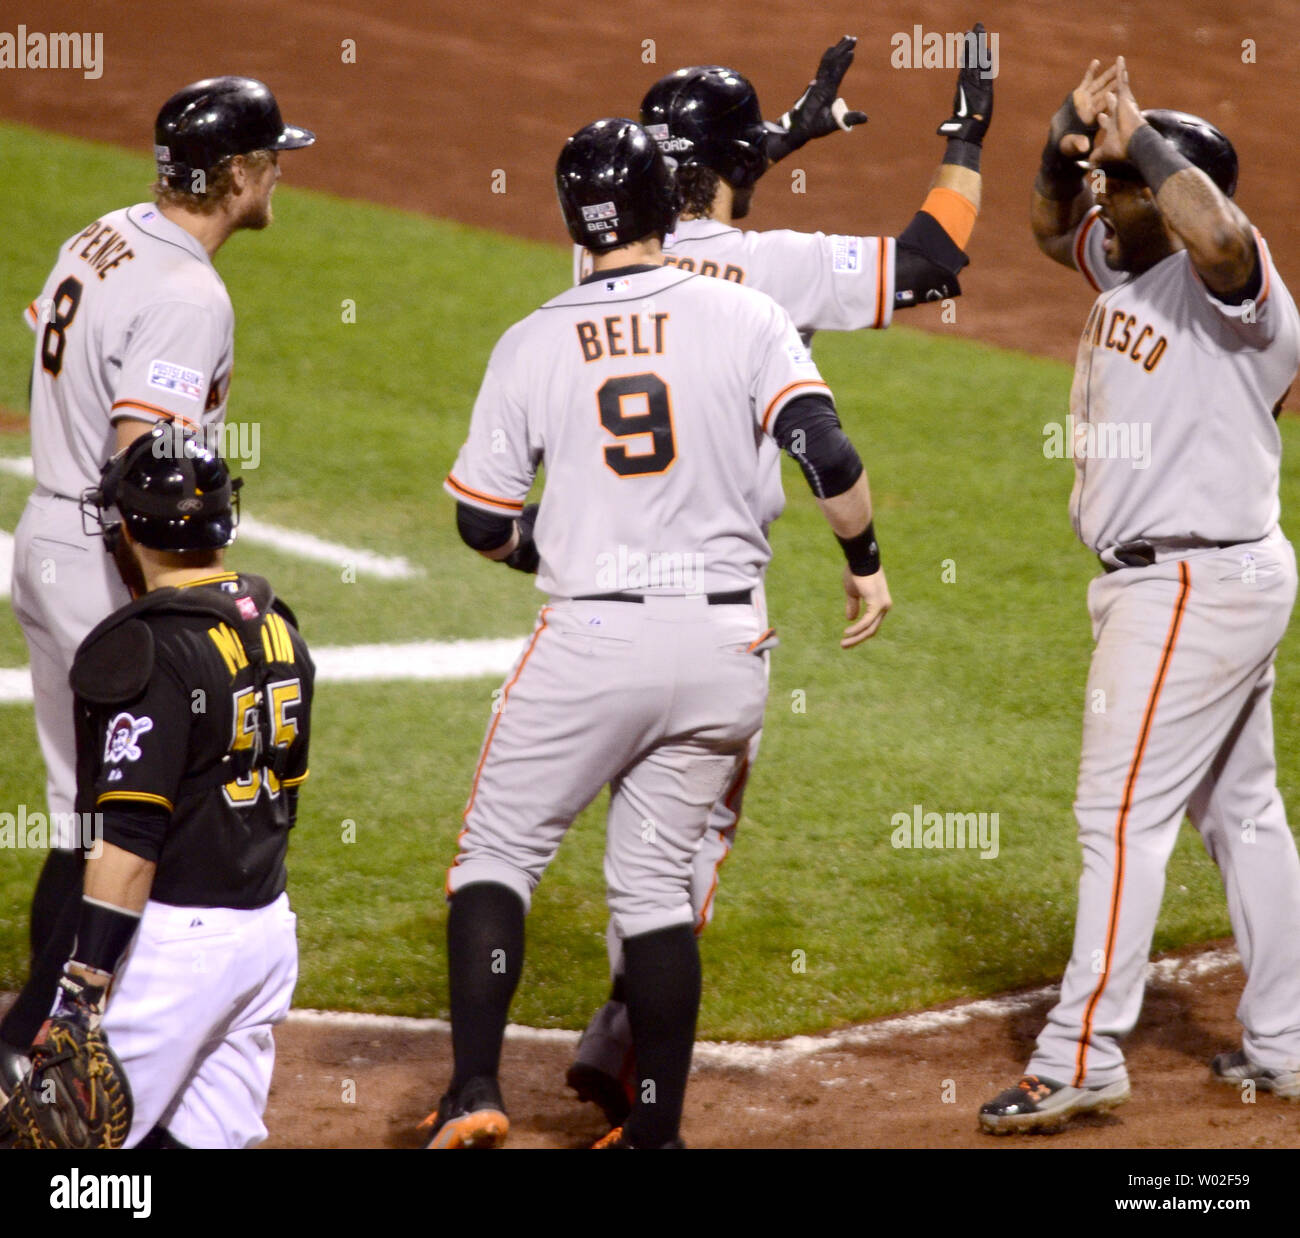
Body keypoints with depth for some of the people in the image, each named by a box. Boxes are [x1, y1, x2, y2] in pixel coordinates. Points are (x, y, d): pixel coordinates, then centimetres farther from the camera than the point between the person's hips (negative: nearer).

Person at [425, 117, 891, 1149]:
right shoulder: (744, 317, -1)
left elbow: (484, 526, 6)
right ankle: (657, 1131, 14)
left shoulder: (531, 344, 2)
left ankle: (476, 1091, -5)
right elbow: (827, 454, -11)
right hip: (724, 645, 2)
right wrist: (865, 562, 5)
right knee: (656, 879, 13)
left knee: (497, 853, 11)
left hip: (589, 639, -2)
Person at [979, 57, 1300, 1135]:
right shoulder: (1129, 268, 9)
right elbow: (1052, 224, 25)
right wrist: (1068, 137, 4)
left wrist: (1141, 137, -29)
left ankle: (1082, 1057, -9)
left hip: (1195, 586, -11)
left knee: (1124, 813, -10)